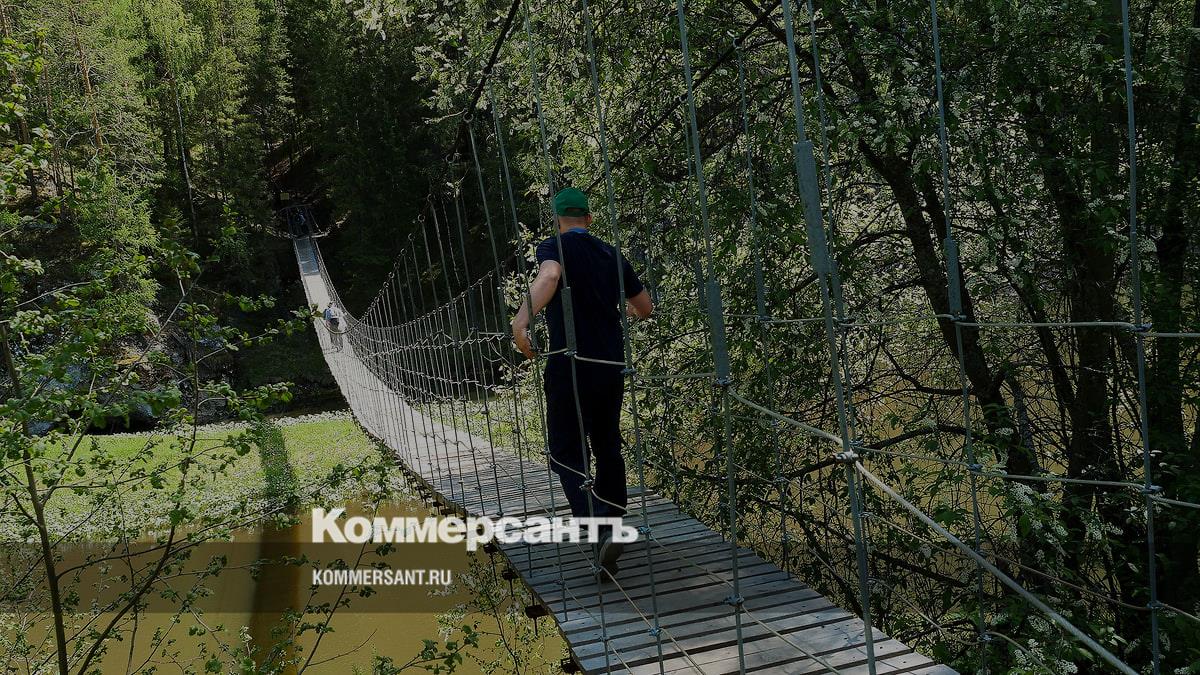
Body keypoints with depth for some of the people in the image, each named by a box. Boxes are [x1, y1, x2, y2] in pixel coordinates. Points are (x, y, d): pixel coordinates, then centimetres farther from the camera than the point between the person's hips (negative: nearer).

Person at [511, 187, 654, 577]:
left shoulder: (554, 247, -3)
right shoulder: (611, 255, 13)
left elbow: (550, 275, -29)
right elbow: (645, 307, 21)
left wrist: (523, 318, -37)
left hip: (572, 366, -5)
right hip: (612, 365, 5)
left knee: (568, 454, -1)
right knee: (607, 447, 19)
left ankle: (600, 531, -20)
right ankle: (613, 523, 29)